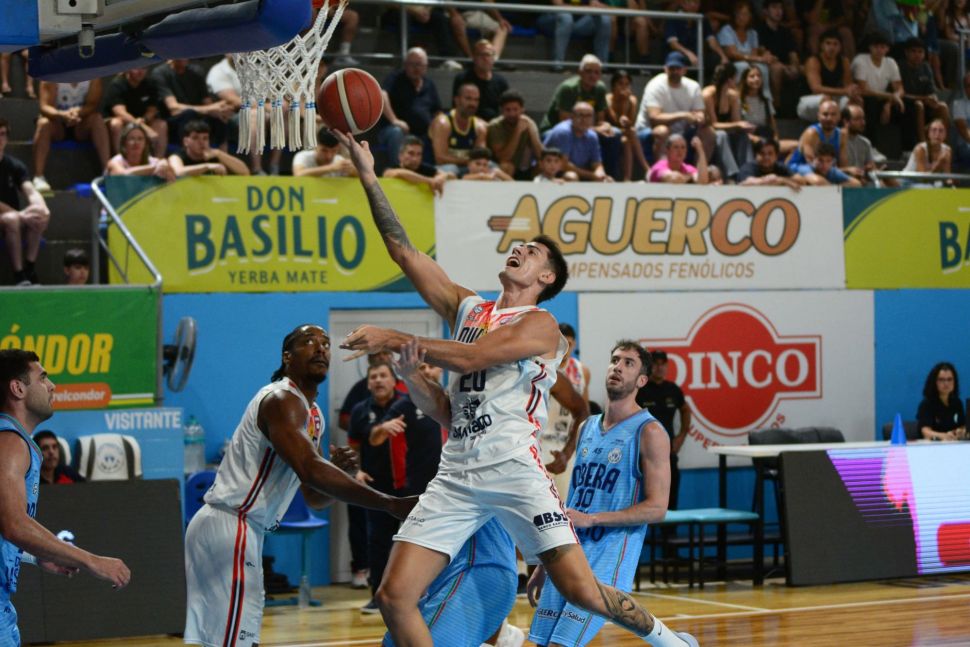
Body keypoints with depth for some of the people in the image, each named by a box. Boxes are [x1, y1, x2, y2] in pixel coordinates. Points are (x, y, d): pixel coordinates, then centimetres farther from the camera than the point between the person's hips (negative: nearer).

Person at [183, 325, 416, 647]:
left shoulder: (312, 414, 17)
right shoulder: (282, 401, -15)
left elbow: (314, 497, 20)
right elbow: (310, 469, -31)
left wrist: (340, 469, -3)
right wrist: (390, 504, -34)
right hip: (229, 526, -10)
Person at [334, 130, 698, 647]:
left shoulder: (540, 325, -1)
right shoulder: (467, 308, 18)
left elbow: (470, 357, -15)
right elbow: (404, 252, 15)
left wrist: (395, 341, -15)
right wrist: (369, 178, 10)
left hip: (513, 469, -6)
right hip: (456, 476, 6)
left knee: (582, 590, -10)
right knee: (393, 597, -7)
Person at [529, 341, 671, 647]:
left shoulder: (648, 432, -6)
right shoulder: (587, 428, 15)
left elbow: (656, 508, -12)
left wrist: (591, 519, -18)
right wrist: (544, 565, 21)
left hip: (608, 563, -7)